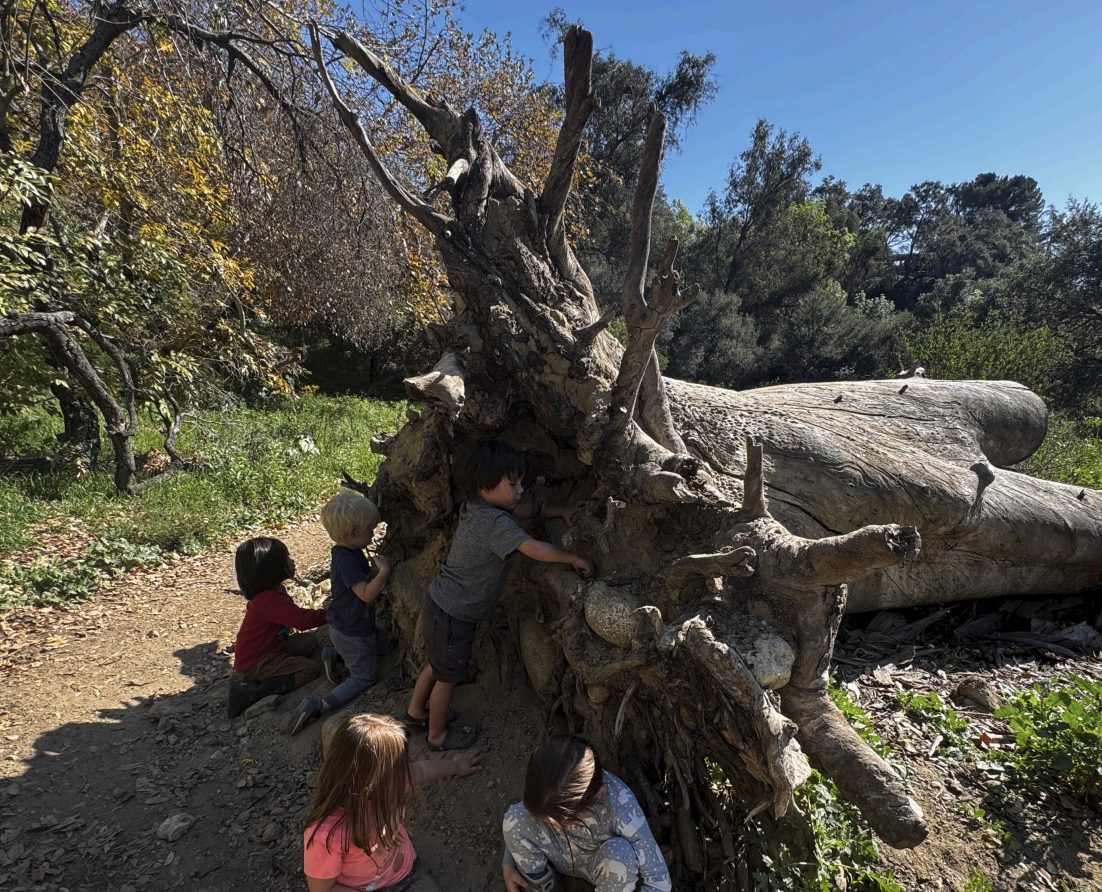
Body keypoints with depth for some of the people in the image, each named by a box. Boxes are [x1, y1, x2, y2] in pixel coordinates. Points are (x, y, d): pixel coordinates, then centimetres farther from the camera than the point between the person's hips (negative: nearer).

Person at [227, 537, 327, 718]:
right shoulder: (269, 601, -29)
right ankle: (250, 691, -13)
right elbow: (304, 619, -32)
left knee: (310, 640, 11)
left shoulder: (274, 591, 2)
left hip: (270, 648, 10)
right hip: (254, 665, -10)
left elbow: (296, 615, 10)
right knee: (312, 669, -13)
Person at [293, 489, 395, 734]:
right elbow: (366, 594, -38)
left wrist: (375, 567, -8)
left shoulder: (352, 553, -1)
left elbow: (364, 577, 10)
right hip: (351, 633, -10)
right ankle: (318, 707, -4)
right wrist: (383, 571, -40)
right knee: (364, 677, 3)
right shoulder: (346, 560, -32)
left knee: (386, 645, 26)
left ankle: (334, 655, 18)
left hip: (359, 625, 10)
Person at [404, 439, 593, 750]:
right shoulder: (495, 522, -29)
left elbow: (522, 510, 12)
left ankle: (416, 713, 49)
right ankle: (437, 734, 36)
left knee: (436, 664, 28)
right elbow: (536, 549, -35)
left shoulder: (475, 508, -1)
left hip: (439, 604, 9)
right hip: (453, 615, -9)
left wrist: (558, 511, 7)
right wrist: (574, 558, -22)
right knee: (448, 676, 14)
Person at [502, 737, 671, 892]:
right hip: (562, 857, 2)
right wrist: (508, 866, -18)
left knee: (619, 853, -37)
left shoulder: (621, 809, -39)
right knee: (515, 818, -25)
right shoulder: (547, 788, -28)